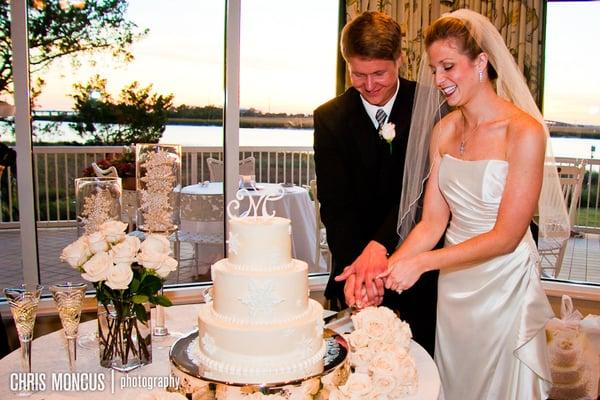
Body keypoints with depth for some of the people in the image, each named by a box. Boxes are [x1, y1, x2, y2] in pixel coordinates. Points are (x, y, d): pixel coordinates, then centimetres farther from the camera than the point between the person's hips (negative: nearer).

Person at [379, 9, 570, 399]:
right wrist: (388, 266, -19)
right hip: (453, 285, 5)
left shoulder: (525, 131, -18)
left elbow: (506, 236, -20)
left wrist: (421, 262, -25)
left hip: (503, 288, -5)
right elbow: (433, 221, -4)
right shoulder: (444, 130, 0)